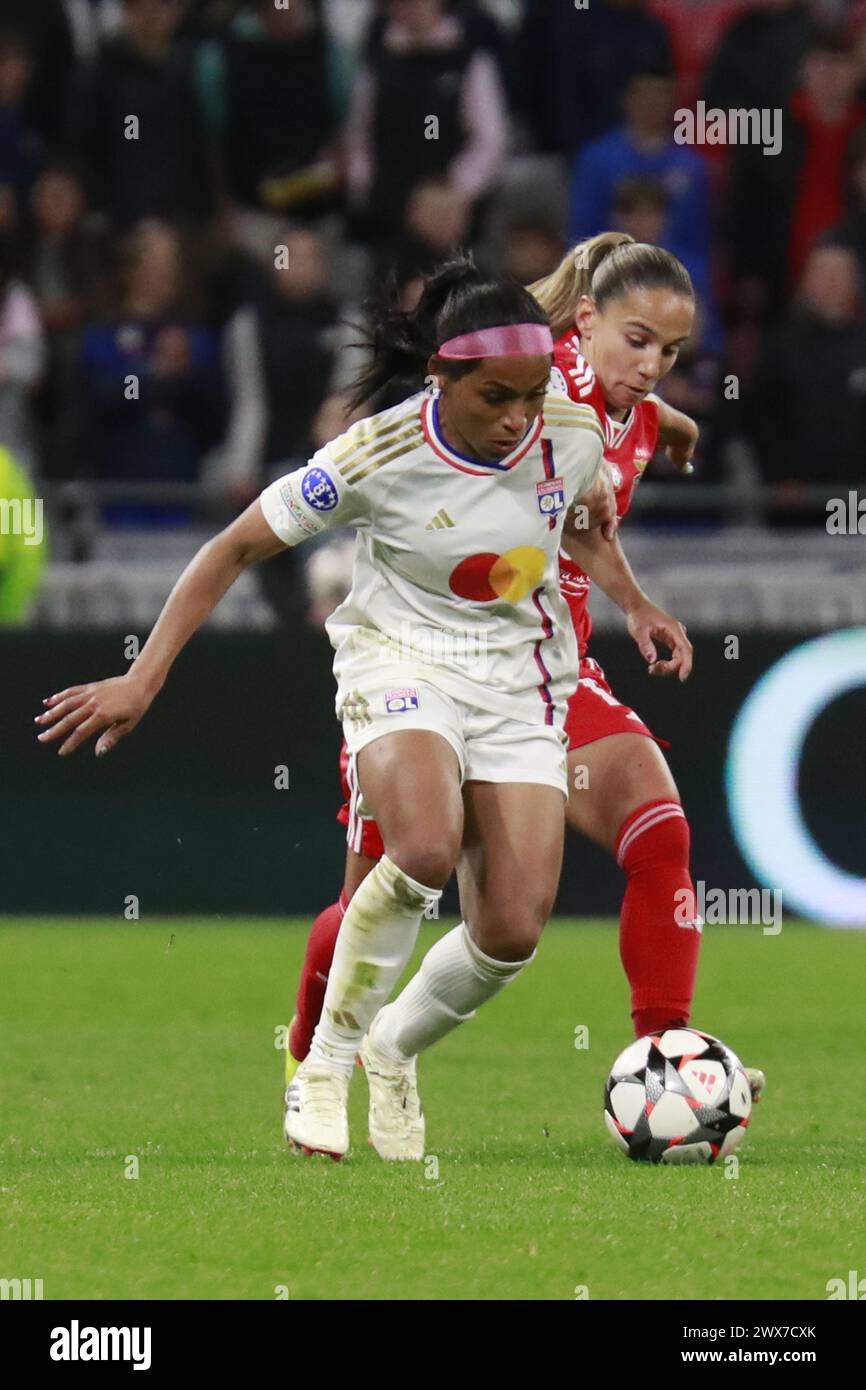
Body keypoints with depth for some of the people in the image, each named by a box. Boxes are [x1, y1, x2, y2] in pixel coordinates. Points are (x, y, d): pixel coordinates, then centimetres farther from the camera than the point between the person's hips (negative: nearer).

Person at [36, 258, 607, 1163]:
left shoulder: (572, 437, -10)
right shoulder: (377, 456, -19)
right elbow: (235, 548, -9)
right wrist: (143, 678, -11)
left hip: (520, 683, 3)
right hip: (400, 661, -3)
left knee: (514, 929, -11)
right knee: (426, 849, -34)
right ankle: (326, 1065, -15)